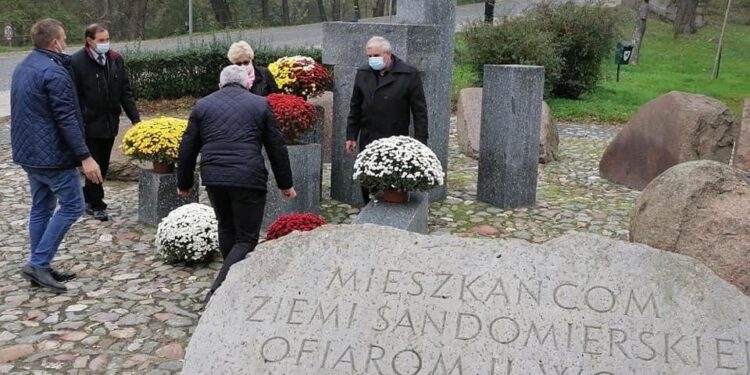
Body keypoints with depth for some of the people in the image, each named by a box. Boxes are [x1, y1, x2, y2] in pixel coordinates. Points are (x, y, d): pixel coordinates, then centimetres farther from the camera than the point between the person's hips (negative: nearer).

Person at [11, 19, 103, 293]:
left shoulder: (23, 68, 13)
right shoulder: (53, 72, -17)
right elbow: (66, 119, -22)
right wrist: (85, 156, -22)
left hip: (28, 152, 10)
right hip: (51, 154, -10)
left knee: (41, 208, 14)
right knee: (72, 206, -2)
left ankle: (40, 268, 18)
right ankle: (38, 264, -4)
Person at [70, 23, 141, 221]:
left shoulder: (116, 59, 4)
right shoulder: (77, 62, -12)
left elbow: (125, 91, 7)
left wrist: (135, 118, 1)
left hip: (110, 123, 5)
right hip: (89, 124, -5)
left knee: (103, 166, 14)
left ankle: (88, 197, 32)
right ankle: (96, 205, 16)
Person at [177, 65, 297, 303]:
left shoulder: (202, 105, 12)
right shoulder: (260, 104, 6)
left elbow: (188, 148, 12)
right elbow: (276, 148, 7)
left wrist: (184, 183, 22)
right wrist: (285, 184, 14)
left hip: (213, 178, 4)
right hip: (248, 178, -4)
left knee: (226, 228, 23)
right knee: (246, 238, 3)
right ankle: (218, 290, -11)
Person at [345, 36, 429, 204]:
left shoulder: (409, 74, -5)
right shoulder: (362, 73, 9)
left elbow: (420, 111, -5)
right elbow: (355, 108, 15)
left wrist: (420, 141, -9)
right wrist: (351, 136, 11)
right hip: (368, 141, 4)